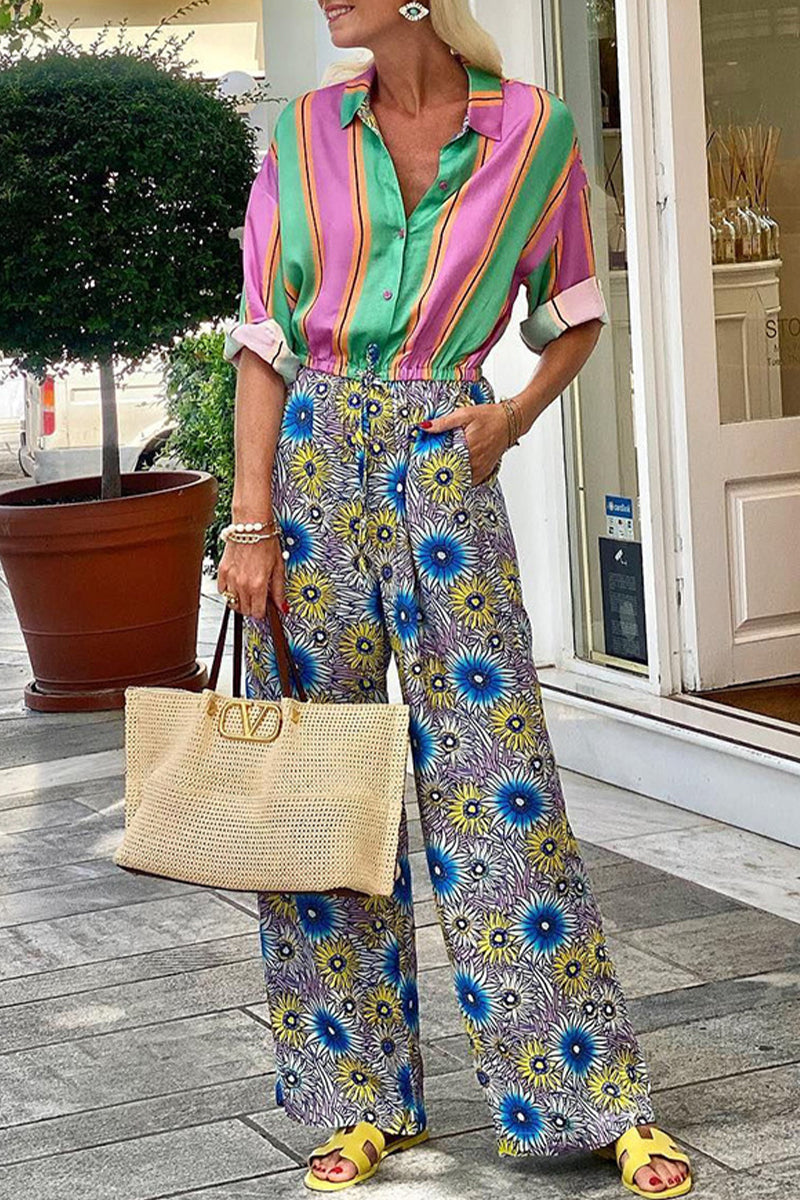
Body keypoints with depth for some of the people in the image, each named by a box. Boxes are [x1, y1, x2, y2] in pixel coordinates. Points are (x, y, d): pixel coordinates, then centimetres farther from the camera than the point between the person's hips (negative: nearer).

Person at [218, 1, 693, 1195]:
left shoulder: (533, 130, 1)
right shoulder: (305, 136, 4)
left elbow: (574, 315, 12)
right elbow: (265, 344, 2)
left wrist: (517, 413, -6)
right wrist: (252, 522, -5)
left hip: (445, 466, -2)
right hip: (313, 458, 2)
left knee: (495, 777, -3)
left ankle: (598, 1097, 7)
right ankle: (362, 1095, 17)